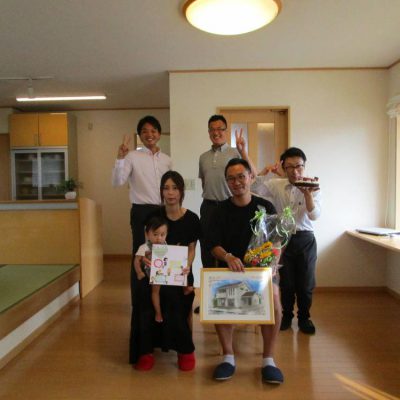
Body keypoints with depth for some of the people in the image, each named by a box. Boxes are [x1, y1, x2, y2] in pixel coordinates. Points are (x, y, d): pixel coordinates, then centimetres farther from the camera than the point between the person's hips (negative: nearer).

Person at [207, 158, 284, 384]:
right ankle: (228, 358, -7)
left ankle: (268, 360, -10)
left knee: (273, 298, -29)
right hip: (229, 269, 1)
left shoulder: (266, 207, 3)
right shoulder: (221, 210, 5)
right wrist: (228, 257, -24)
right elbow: (214, 246, -2)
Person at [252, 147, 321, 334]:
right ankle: (287, 315, 30)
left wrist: (307, 194, -30)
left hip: (305, 239, 0)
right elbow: (253, 191, -7)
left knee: (306, 282, 7)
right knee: (286, 281, 9)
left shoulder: (313, 188, -2)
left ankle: (304, 317, 28)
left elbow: (314, 215, -14)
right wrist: (264, 172, -14)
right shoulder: (276, 185, 1)